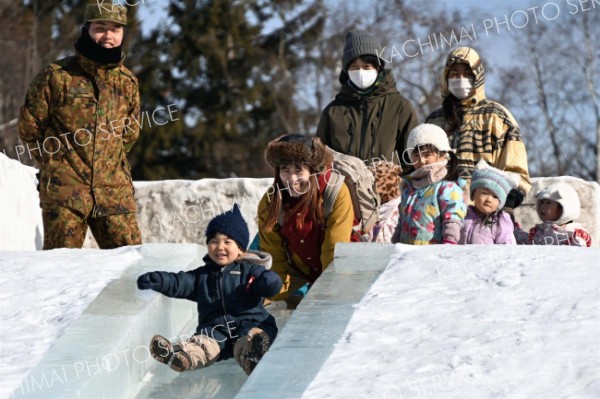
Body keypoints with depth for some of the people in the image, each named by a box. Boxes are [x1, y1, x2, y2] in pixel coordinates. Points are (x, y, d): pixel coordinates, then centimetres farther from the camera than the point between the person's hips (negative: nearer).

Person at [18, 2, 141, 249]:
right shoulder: (56, 76, -4)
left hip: (115, 191, 4)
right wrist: (56, 164, 9)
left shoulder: (128, 82, 9)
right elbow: (29, 126, 4)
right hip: (65, 189, -4)